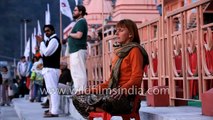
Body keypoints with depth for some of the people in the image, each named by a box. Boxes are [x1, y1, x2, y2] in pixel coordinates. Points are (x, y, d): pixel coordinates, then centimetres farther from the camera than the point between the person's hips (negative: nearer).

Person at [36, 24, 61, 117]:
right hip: (48, 68, 11)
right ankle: (53, 110, 17)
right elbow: (43, 54, 20)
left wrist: (41, 42, -9)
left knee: (53, 90, -12)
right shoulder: (50, 40, 21)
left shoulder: (54, 40, -11)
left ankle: (54, 112, -14)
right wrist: (41, 42, 8)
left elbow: (46, 52, -20)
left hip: (51, 69, -11)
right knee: (51, 90, 12)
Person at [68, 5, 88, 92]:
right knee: (76, 72, 13)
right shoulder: (79, 22, 21)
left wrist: (69, 34, -6)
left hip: (78, 51, -11)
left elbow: (79, 35, -21)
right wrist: (70, 34, 6)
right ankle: (78, 91, 17)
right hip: (75, 51, 11)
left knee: (79, 72, -12)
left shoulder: (81, 22, -9)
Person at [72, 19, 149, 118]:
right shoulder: (119, 52, 24)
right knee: (77, 97, -7)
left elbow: (136, 79, -12)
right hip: (114, 93, 9)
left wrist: (122, 90, -29)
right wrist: (97, 88, 9)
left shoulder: (134, 50, -1)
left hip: (126, 96, -9)